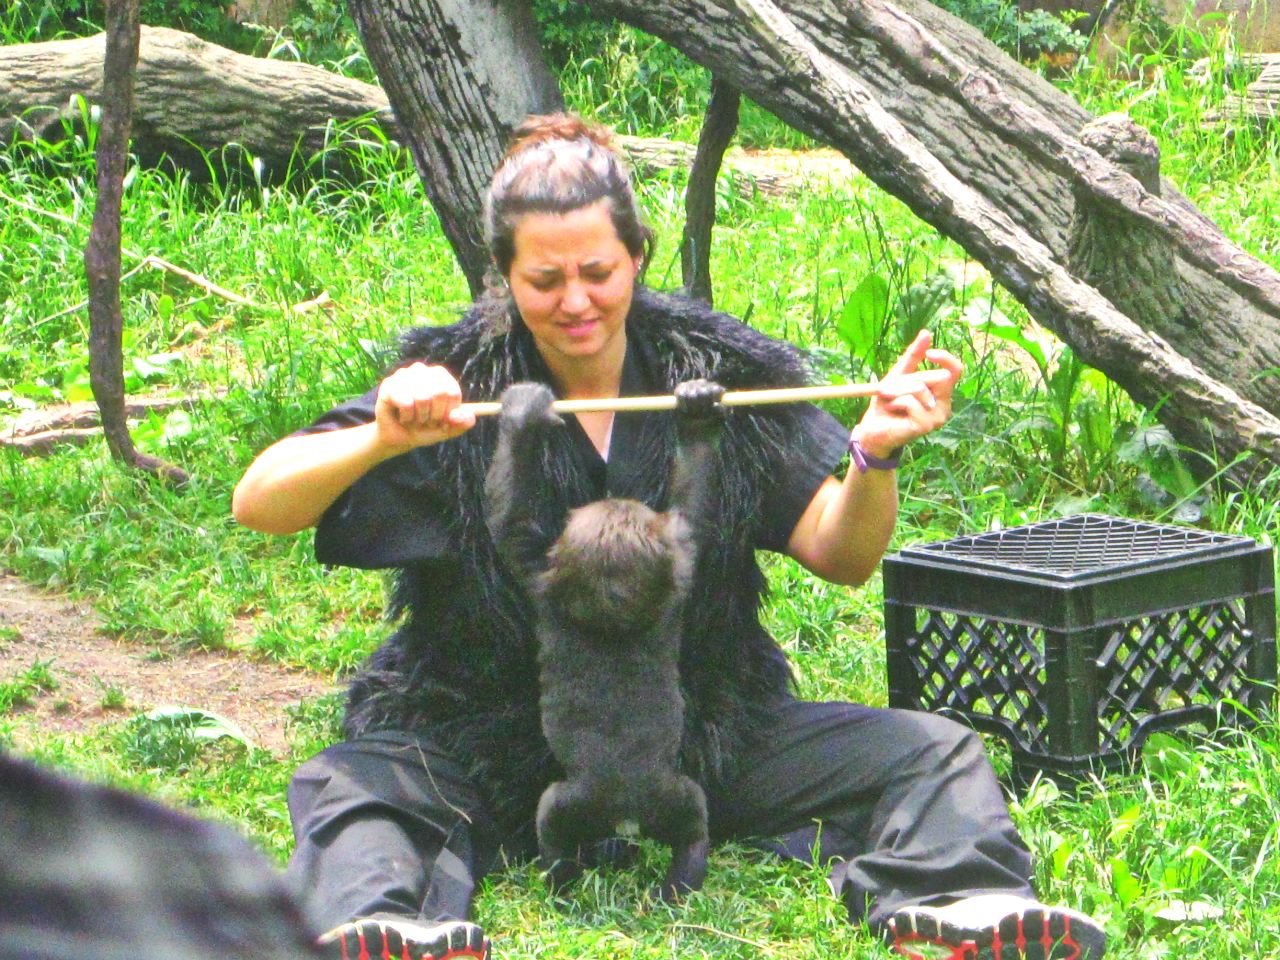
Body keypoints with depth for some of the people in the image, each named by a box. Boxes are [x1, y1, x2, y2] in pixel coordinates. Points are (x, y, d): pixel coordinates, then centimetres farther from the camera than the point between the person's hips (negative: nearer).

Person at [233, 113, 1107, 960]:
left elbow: (841, 558, -1)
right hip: (486, 735, -2)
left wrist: (874, 455, -22)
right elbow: (258, 505, -12)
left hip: (706, 730, 2)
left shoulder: (726, 373, 0)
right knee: (350, 789, -31)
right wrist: (383, 440, -31)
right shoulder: (456, 383, -6)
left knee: (932, 755, -14)